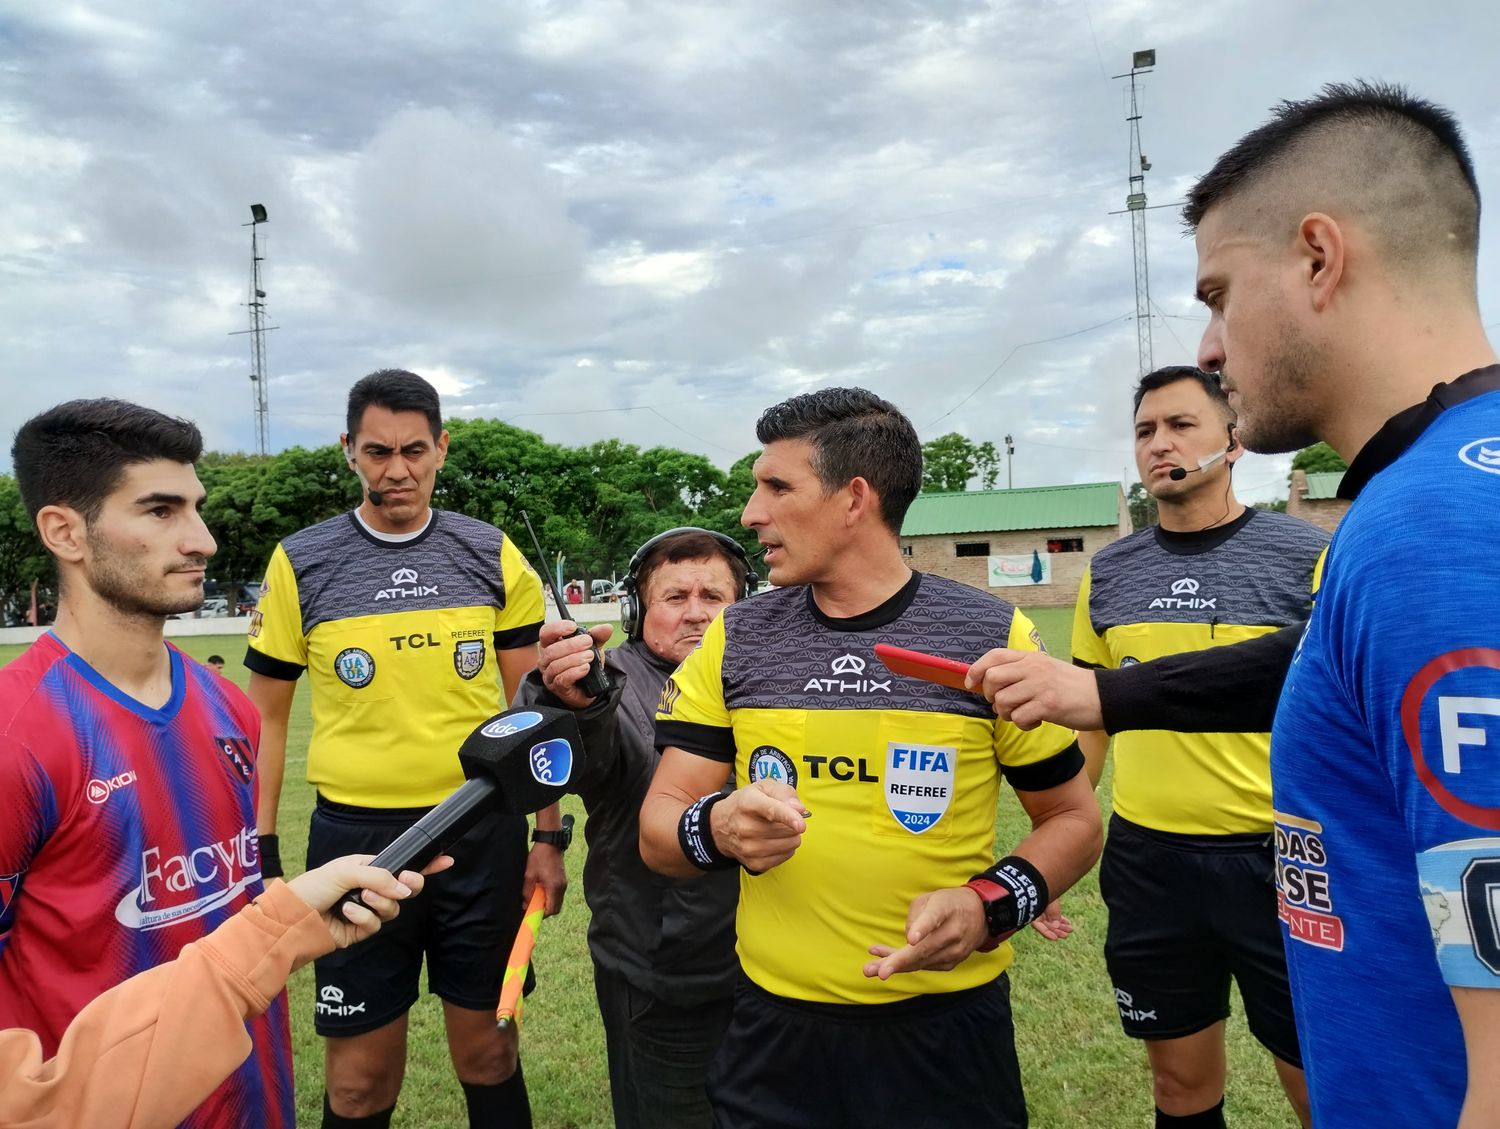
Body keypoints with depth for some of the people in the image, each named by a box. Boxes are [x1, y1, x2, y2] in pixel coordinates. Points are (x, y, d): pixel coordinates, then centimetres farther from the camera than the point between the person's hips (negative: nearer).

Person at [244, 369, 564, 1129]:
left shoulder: (492, 556, -1)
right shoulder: (300, 565, -2)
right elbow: (266, 717, 5)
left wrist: (547, 835, 3)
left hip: (483, 834, 1)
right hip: (355, 837, 0)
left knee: (487, 1051, 14)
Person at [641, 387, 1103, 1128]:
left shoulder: (992, 636, -8)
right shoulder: (734, 642, -2)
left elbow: (1073, 819, 0)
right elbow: (657, 829, -2)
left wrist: (989, 906, -17)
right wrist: (715, 830, -24)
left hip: (948, 1030, -1)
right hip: (773, 1028, 2)